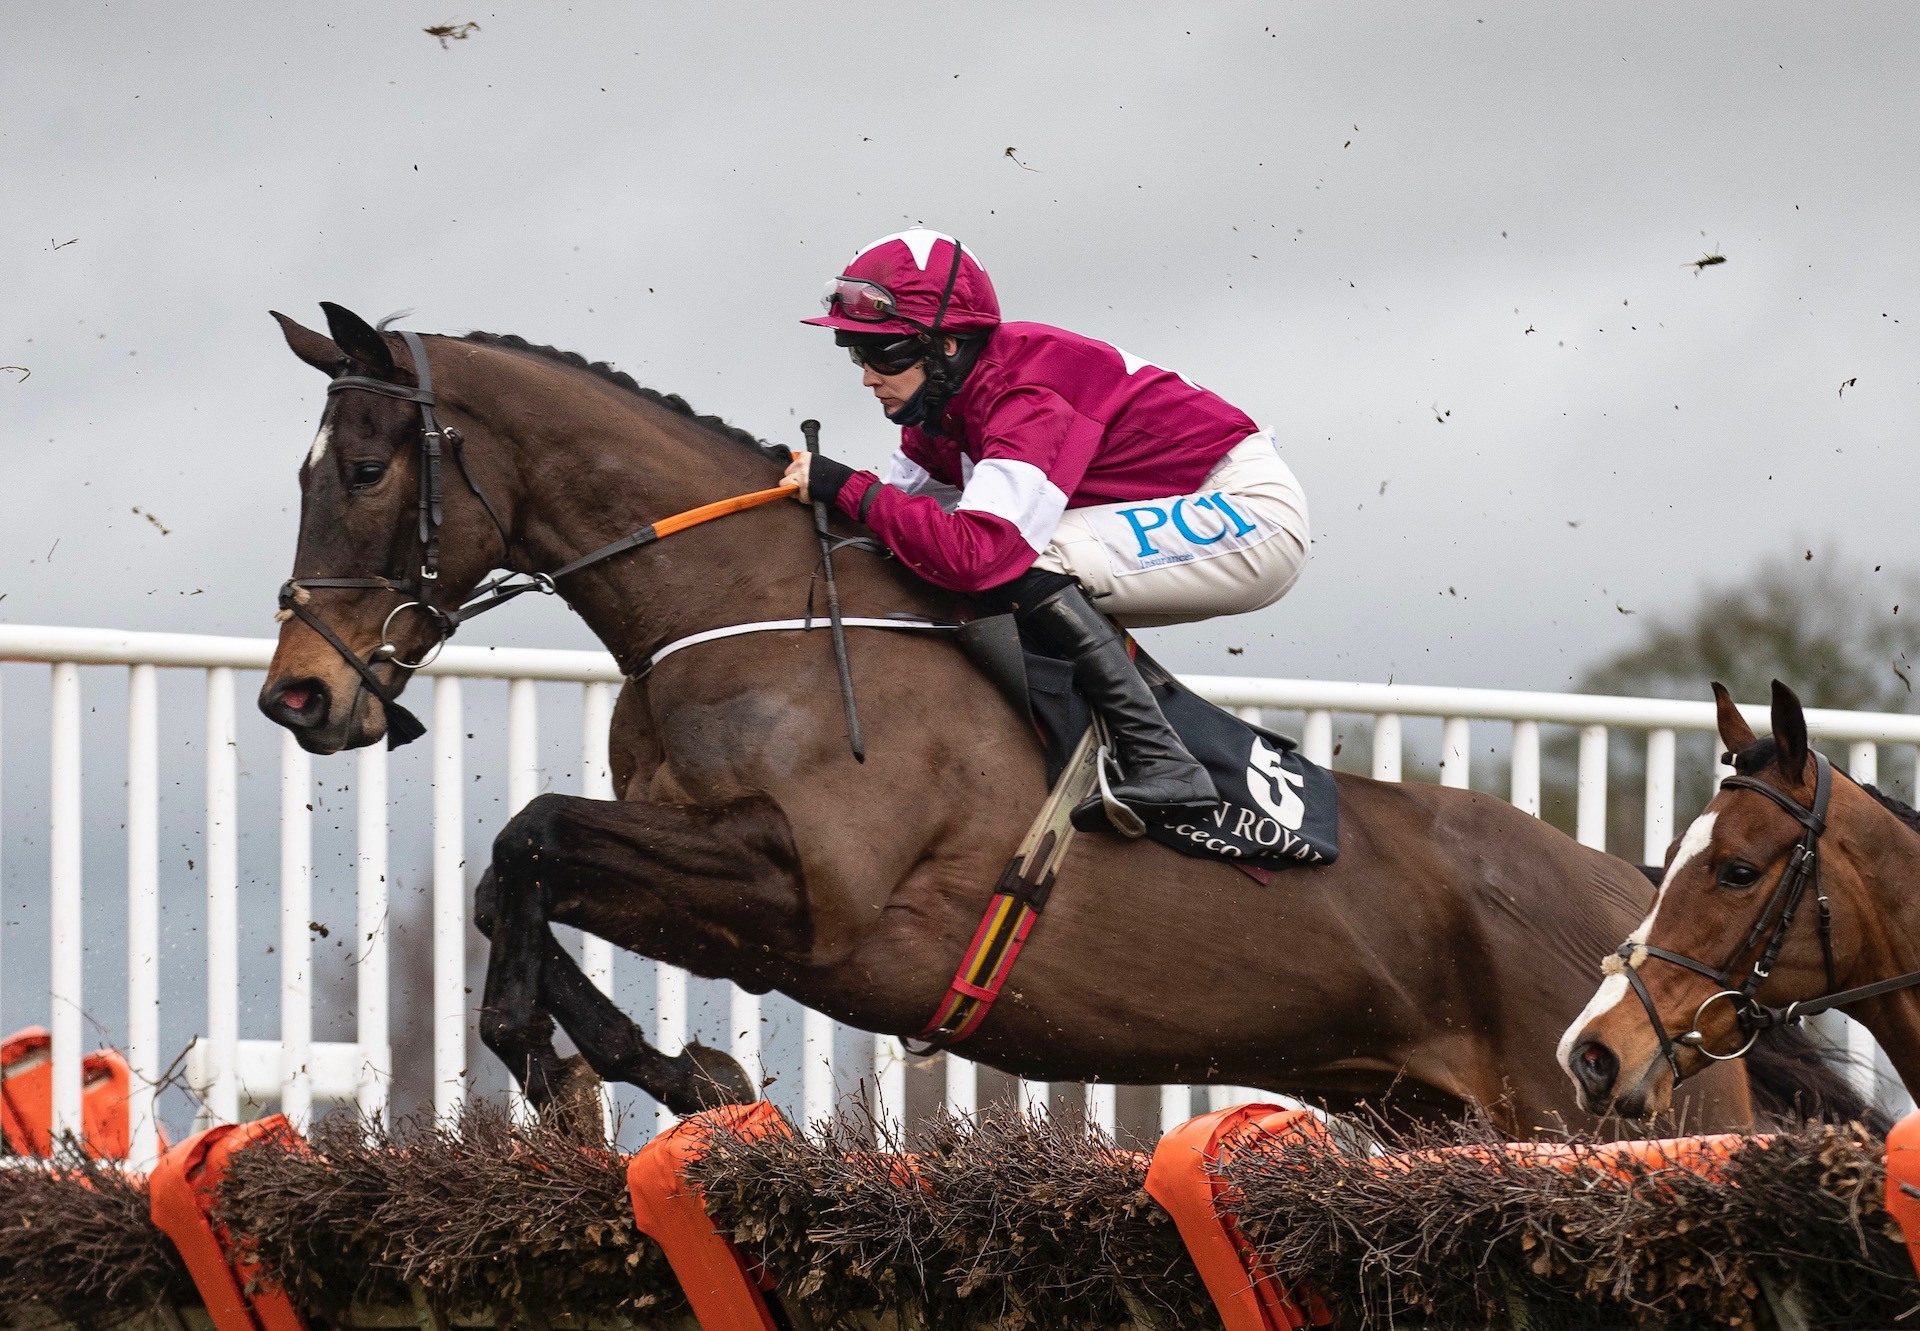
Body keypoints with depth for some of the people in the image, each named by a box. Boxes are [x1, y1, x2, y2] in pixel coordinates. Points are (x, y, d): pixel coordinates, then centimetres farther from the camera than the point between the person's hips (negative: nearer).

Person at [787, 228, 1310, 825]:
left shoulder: (1025, 396, -26)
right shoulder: (941, 400, 2)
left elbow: (978, 549, -37)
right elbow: (904, 506, 6)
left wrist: (848, 488, -31)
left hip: (1252, 509, -10)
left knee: (1017, 562, -25)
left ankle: (1162, 767, -22)